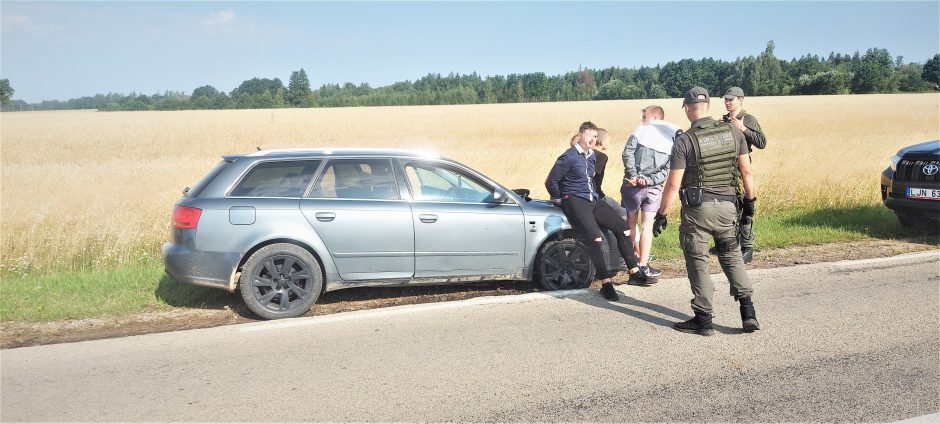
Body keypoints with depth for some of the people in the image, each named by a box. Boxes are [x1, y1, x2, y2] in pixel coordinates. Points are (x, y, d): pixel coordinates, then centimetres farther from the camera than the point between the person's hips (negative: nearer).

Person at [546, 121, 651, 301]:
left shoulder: (592, 156, 15)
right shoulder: (569, 157, -10)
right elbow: (550, 182, -9)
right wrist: (560, 201, 0)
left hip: (593, 200, 8)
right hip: (575, 201, -8)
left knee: (623, 229, -1)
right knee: (596, 238, -27)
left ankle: (634, 273, 9)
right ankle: (605, 284, -21)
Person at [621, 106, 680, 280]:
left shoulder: (641, 130, 1)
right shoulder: (674, 137, 9)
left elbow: (628, 153, -11)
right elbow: (669, 168, -4)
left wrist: (633, 175, -14)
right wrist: (651, 179, -11)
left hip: (633, 185, -2)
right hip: (654, 188, 2)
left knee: (630, 222, 14)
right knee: (647, 226, 6)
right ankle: (643, 266, 3)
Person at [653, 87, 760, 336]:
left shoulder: (684, 141, -12)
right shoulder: (733, 132, 1)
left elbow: (673, 185, -13)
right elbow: (746, 171, 6)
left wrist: (661, 215, -4)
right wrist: (750, 199, 19)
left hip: (697, 208, -4)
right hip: (727, 206, 5)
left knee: (698, 262, 6)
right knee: (732, 255, 19)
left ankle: (703, 320, 11)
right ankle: (748, 313, 12)